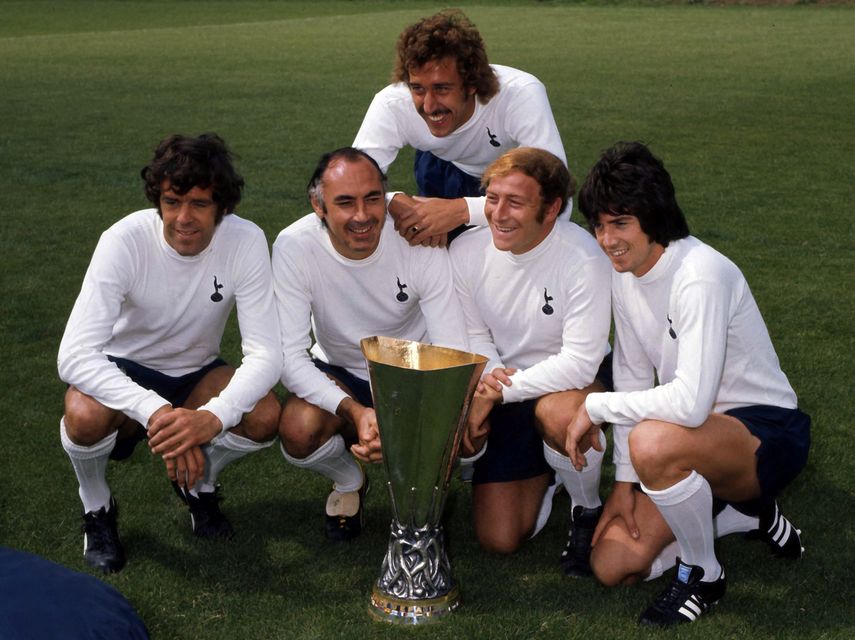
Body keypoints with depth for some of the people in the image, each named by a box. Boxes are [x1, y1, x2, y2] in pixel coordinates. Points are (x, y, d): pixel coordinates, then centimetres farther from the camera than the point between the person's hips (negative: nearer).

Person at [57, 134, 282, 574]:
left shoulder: (246, 242, -23)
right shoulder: (125, 241, -28)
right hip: (123, 369, -2)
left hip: (196, 373, 2)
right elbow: (74, 356, -34)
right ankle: (97, 507, 1)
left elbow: (265, 355, -25)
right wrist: (155, 412, -50)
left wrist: (213, 417, -45)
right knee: (85, 417, -35)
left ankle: (199, 482, 8)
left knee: (264, 417, -26)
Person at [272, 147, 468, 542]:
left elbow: (454, 355, -22)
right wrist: (355, 412, -40)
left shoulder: (419, 241, -24)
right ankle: (349, 482, 9)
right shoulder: (295, 247, -24)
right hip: (339, 372, 0)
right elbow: (290, 356, -24)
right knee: (298, 432, -31)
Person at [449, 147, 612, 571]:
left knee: (559, 412, -42)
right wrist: (487, 376, -19)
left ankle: (588, 511, -8)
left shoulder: (583, 258, -25)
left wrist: (498, 390, -26)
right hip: (506, 394, 4)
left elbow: (580, 362, -26)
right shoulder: (466, 252, -11)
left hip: (573, 380, -3)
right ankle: (544, 473, 31)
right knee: (498, 539, -3)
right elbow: (474, 336, 3)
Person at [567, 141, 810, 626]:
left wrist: (596, 407, -23)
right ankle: (746, 513, 17)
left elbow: (690, 403, -36)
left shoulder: (700, 275, -27)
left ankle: (704, 576, -11)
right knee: (612, 565, -2)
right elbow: (634, 378, 6)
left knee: (653, 442, -39)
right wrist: (625, 478, 1)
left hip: (766, 432, -8)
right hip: (696, 432, 8)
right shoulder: (626, 274, 0)